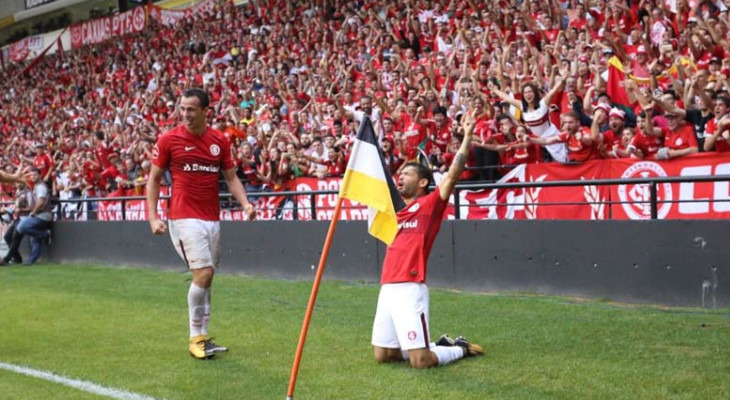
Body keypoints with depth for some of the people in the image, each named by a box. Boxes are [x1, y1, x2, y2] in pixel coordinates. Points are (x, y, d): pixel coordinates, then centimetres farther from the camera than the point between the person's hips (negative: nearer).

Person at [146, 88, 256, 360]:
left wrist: (245, 203, -6)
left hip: (212, 219, 4)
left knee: (205, 279, 8)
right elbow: (154, 179, 3)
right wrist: (153, 217, -6)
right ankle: (196, 338, 0)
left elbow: (231, 177, 11)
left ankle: (202, 337, 18)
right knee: (203, 274, -14)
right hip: (185, 218, -4)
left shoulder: (220, 141, 6)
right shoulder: (169, 140, -3)